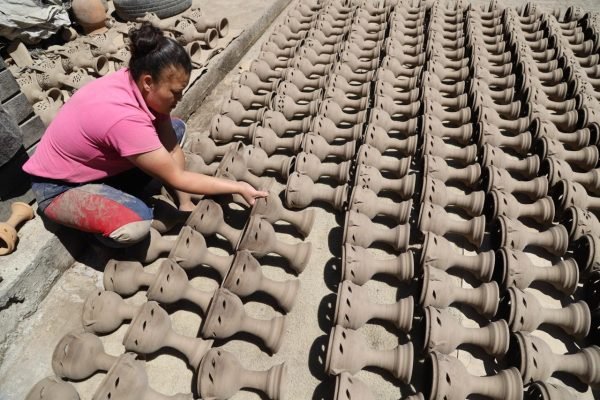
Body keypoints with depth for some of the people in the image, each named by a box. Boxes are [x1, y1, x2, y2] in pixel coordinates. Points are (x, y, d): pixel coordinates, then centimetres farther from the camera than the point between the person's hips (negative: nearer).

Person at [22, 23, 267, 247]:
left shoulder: (137, 82, -14)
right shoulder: (124, 118, -37)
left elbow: (173, 149, -10)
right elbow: (177, 178, -30)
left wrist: (185, 203, -13)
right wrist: (239, 188, -26)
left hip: (100, 165, 8)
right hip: (60, 186, -8)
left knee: (177, 128, 0)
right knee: (137, 223, -36)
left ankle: (119, 195, 2)